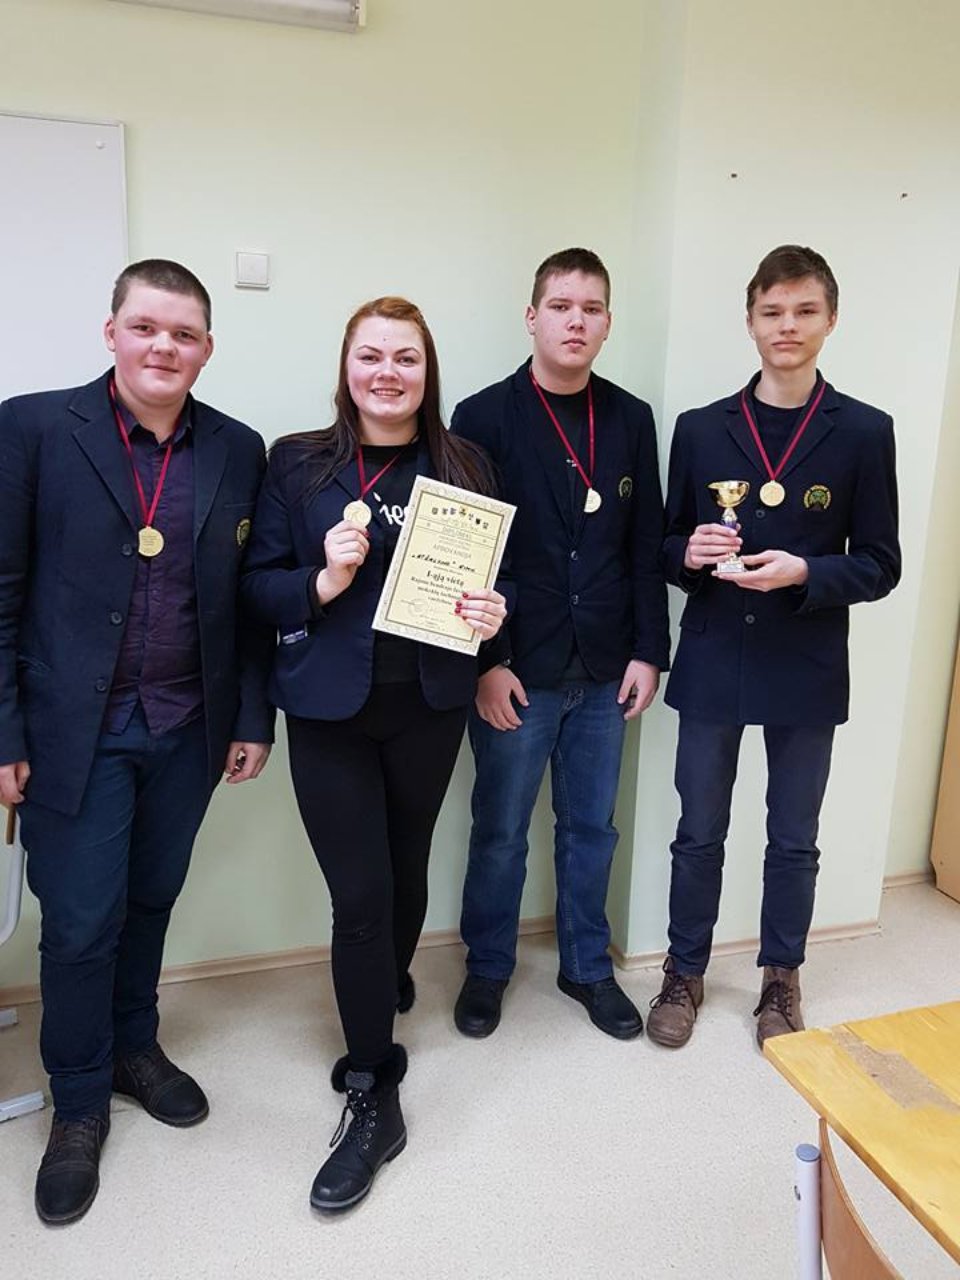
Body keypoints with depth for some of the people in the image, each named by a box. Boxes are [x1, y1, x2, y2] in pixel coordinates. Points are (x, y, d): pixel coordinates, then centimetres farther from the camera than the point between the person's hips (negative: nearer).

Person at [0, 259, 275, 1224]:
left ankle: (134, 1045, 43)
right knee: (80, 922, 7)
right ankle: (79, 1103, 31)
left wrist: (253, 718, 4)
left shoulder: (238, 450, 3)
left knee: (149, 903, 18)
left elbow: (250, 596, 5)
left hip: (190, 731, 3)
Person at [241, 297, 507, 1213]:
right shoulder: (298, 463, -2)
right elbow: (258, 585, -3)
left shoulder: (464, 467, 3)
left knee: (406, 864, 19)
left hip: (429, 706, 2)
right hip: (330, 710, -2)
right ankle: (374, 1094, 16)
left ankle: (388, 981, 51)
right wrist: (324, 580, -21)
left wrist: (493, 612, -12)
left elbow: (492, 577, 9)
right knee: (359, 894, -1)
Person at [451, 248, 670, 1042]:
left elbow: (647, 547, 7)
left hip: (605, 670, 4)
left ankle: (588, 968, 35)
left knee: (592, 828, 16)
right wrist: (485, 662, -12)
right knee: (500, 832, 11)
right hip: (517, 671, -3)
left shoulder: (632, 420, 5)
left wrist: (648, 651, 2)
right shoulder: (485, 418, -6)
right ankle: (488, 969, 32)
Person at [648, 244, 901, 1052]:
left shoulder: (864, 432, -3)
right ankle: (685, 974, 32)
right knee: (699, 833, 12)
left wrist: (803, 573, -20)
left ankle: (781, 979, 35)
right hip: (712, 665, 1)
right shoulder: (701, 429, 3)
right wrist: (690, 553, -15)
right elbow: (670, 550, 7)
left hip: (807, 671, -1)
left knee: (793, 839, 14)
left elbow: (880, 565, -3)